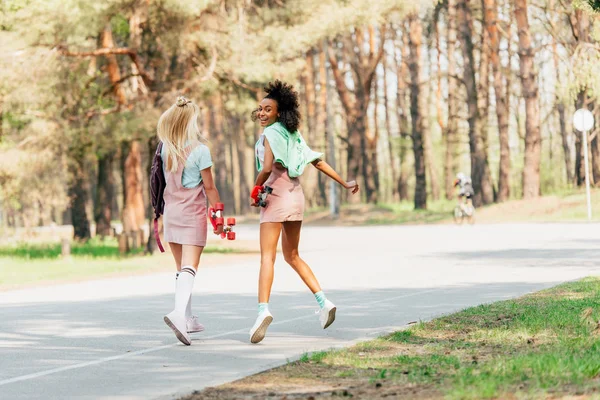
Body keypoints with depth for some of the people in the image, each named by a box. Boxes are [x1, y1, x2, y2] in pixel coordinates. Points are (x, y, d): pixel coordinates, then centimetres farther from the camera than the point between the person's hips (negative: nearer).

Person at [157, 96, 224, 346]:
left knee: (181, 268, 15)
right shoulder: (200, 150, -11)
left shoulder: (166, 149, 3)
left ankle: (187, 319, 19)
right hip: (193, 214, -5)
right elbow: (209, 187, -8)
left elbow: (163, 182, 3)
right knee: (189, 267, -11)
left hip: (171, 212, 5)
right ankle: (179, 312, -31)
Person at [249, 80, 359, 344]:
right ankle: (323, 302, 10)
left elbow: (267, 168, -23)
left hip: (276, 196, -8)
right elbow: (317, 161, 14)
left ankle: (263, 309, -29)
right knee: (292, 256, 18)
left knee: (267, 256, -14)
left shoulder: (271, 134, -9)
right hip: (296, 196, 8)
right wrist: (344, 183, 20)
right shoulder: (292, 135, 14)